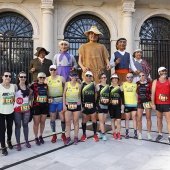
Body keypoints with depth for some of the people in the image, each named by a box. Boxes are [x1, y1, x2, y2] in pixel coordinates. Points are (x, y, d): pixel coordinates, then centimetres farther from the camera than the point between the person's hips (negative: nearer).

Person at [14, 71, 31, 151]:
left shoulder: (28, 86, 6)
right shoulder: (15, 86, -8)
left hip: (26, 109, 4)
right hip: (17, 109, -4)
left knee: (25, 125, 14)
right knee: (18, 126, 4)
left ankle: (27, 141, 26)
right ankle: (18, 143, 14)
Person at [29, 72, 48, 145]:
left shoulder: (46, 86, 6)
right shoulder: (34, 85, -5)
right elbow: (28, 94, -4)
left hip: (45, 106, 4)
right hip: (36, 106, -3)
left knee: (42, 122, 12)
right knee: (36, 123, 4)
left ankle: (41, 136, 29)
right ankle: (36, 138, 20)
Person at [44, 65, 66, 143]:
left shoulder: (61, 78, 3)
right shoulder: (47, 79, 6)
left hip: (60, 100, -1)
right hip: (51, 101, 1)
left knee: (62, 117, 0)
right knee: (52, 118, 7)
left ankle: (63, 133, 18)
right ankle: (54, 134, 21)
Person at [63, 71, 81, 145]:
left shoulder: (79, 85, 2)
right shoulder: (67, 84, 2)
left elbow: (80, 95, 9)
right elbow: (64, 94, 3)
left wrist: (81, 105, 6)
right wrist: (64, 104, -4)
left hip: (76, 105, 0)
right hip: (68, 105, 0)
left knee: (76, 122, 7)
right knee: (67, 122, 2)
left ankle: (76, 137, 17)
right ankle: (68, 138, 11)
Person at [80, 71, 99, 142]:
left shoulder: (94, 84, 3)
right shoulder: (82, 84, 2)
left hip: (92, 105, 0)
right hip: (84, 104, 0)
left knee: (94, 120, 6)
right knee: (84, 120, 7)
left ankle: (95, 134, 17)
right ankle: (84, 135, 19)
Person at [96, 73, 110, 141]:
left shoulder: (108, 86, 11)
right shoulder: (98, 86, -2)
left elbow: (109, 95, 18)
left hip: (106, 105, 5)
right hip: (100, 105, -5)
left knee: (104, 121, 9)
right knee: (101, 120, -3)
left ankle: (100, 132, 23)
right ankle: (103, 134, 3)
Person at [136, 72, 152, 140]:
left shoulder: (149, 83, 1)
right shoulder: (137, 84, 5)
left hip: (148, 102, -1)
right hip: (140, 102, 1)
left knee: (148, 118, 6)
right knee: (139, 119, 0)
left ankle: (148, 134, 17)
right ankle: (140, 134, 13)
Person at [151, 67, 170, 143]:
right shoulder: (155, 81, 4)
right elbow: (153, 93, -1)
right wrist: (153, 103, -7)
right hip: (158, 104, 1)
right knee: (159, 119, 12)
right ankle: (160, 134, 24)